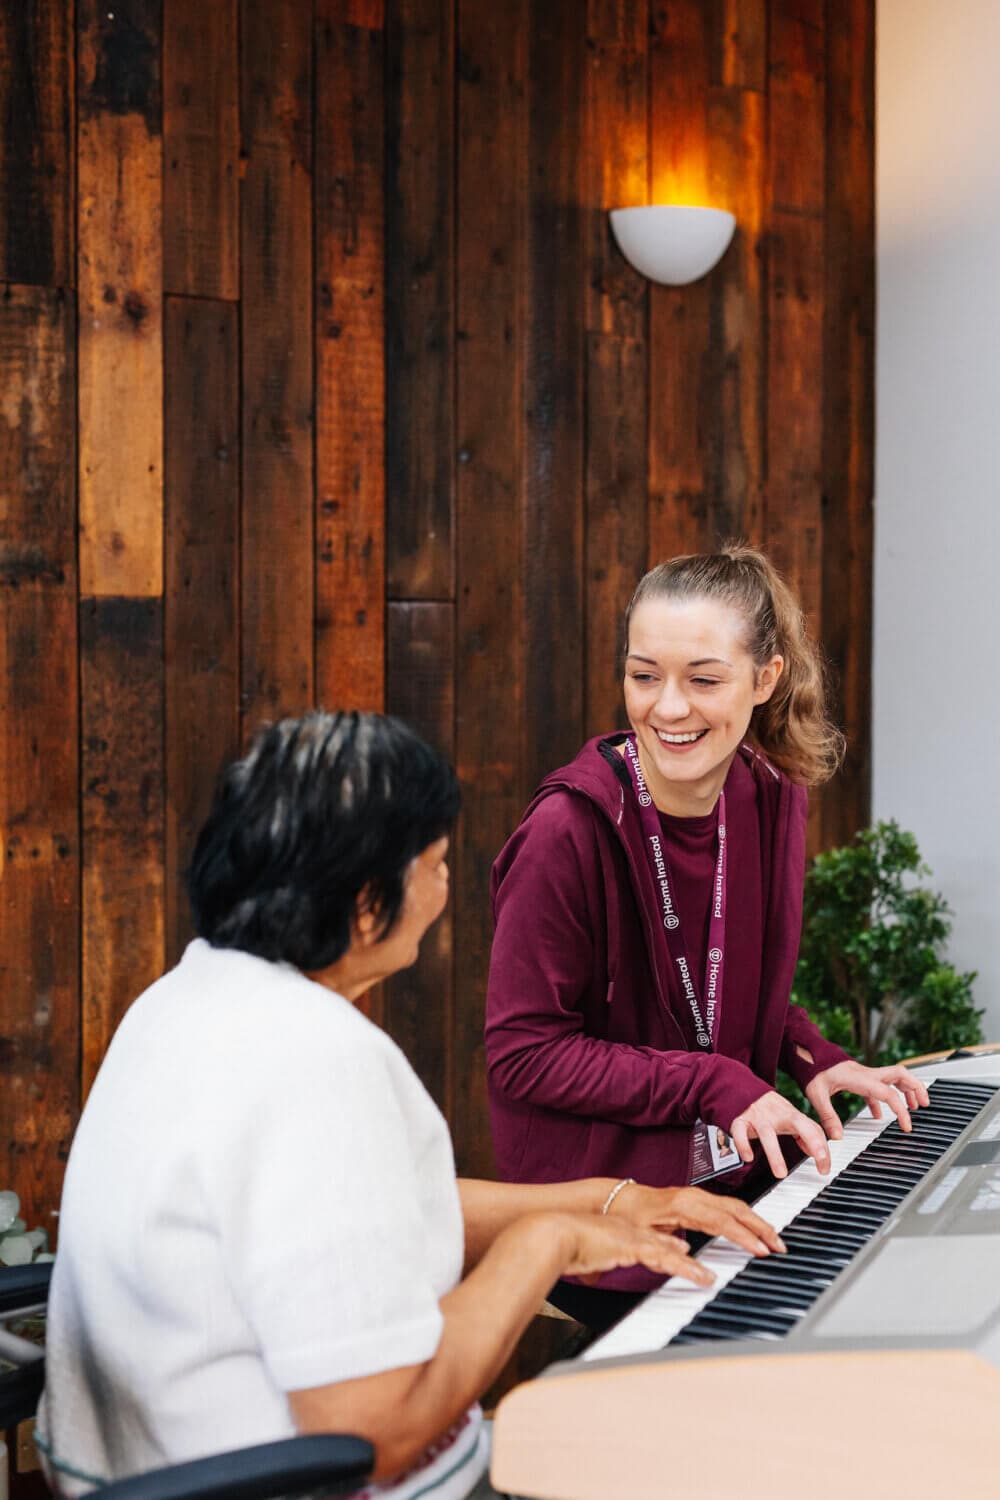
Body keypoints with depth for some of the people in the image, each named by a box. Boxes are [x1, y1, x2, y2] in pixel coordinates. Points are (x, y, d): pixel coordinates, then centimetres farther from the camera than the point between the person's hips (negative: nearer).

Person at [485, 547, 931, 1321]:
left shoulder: (770, 799, 2)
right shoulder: (569, 829, -18)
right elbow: (525, 1054, -15)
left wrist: (813, 1058, -1)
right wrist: (715, 1084, -19)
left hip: (733, 1175, 6)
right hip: (596, 1209, -6)